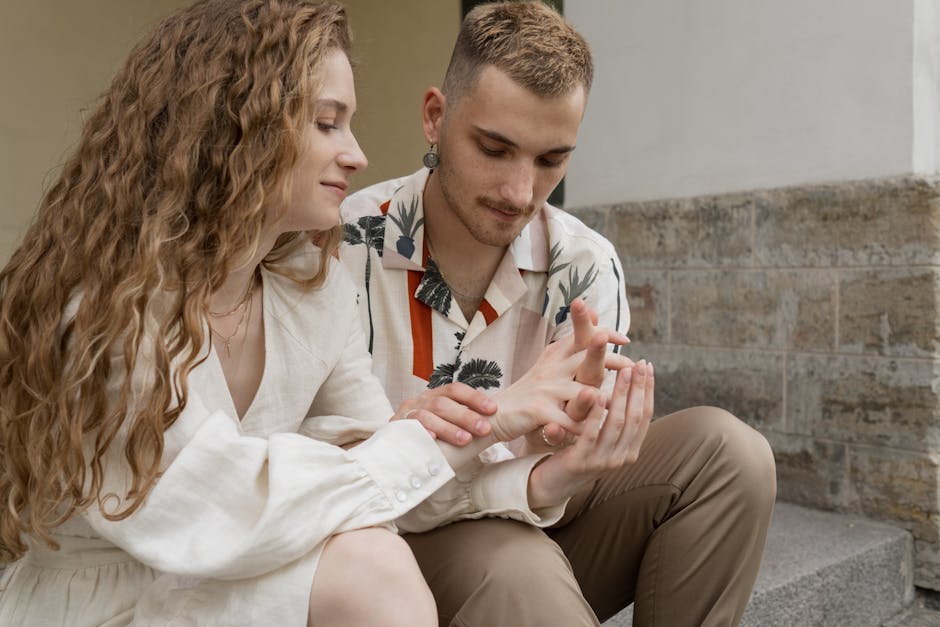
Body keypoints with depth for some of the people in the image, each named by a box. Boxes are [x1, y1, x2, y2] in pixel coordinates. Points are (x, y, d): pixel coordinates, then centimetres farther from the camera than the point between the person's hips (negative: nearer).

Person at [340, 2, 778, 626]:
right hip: (399, 541, -4)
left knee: (724, 449, -13)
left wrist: (555, 475, -36)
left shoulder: (585, 269, -9)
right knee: (519, 570, -38)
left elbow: (557, 477, -10)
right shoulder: (344, 246, -16)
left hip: (529, 523, 4)